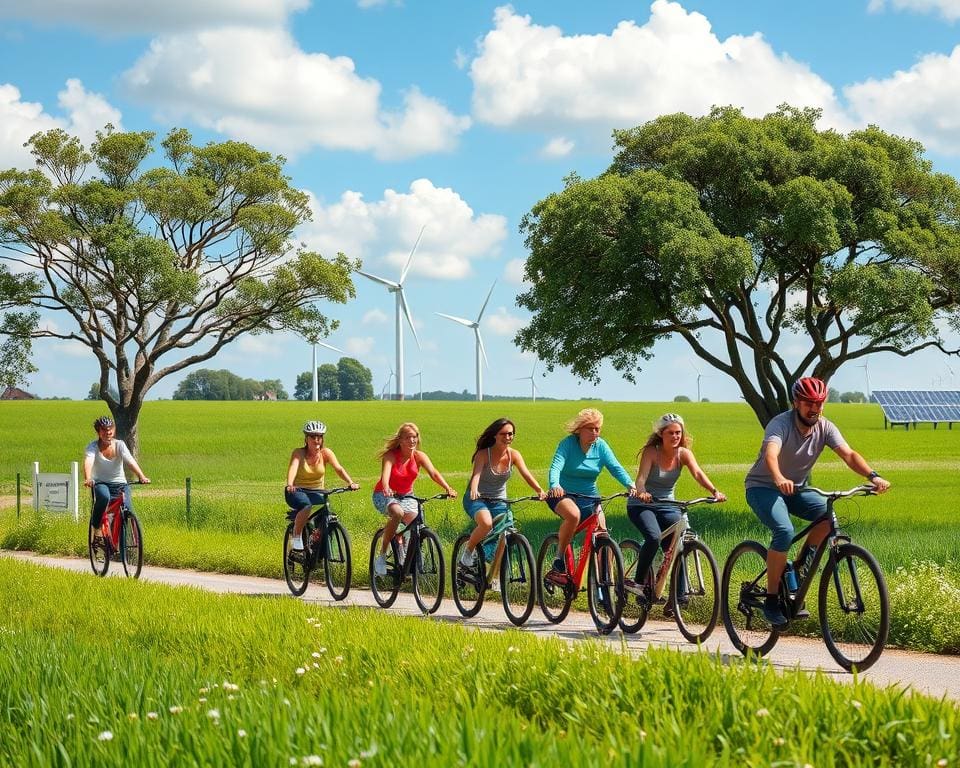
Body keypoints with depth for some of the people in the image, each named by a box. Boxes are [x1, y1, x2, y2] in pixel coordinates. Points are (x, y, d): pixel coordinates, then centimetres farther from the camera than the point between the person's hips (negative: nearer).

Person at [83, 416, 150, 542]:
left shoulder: (119, 445, -5)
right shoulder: (93, 446, -8)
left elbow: (130, 461, -21)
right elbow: (88, 462, -28)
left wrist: (141, 476, -39)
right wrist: (88, 479, -49)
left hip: (120, 484, 2)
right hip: (100, 483, -2)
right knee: (104, 497, -37)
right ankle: (95, 527, -16)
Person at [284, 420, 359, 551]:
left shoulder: (325, 453, -5)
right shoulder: (299, 452, -12)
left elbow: (339, 469, -17)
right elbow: (293, 467, -29)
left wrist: (351, 483, -35)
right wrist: (289, 485, -50)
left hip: (316, 492, 3)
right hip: (297, 491, -3)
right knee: (306, 506, -36)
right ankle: (296, 538, -17)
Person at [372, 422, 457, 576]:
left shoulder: (419, 456, -8)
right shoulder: (391, 455, -18)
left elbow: (433, 473, -23)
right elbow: (385, 473, -37)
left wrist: (447, 488, -41)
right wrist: (386, 489, -59)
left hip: (406, 496, 4)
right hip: (385, 495, -4)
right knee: (397, 513, -36)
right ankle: (382, 556, -23)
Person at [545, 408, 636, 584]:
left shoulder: (601, 446, 0)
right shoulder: (568, 443, -12)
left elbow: (615, 467, -10)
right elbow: (556, 467, -25)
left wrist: (631, 485, -29)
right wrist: (555, 485, -47)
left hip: (589, 498, 5)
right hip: (564, 495, -5)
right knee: (574, 514, -36)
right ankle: (558, 565, -25)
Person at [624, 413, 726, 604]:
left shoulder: (683, 454, -5)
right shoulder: (651, 452, -14)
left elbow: (697, 473, -21)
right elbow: (642, 476, -29)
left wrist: (714, 491, -40)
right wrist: (641, 492, -52)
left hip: (667, 506, 4)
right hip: (642, 505, -4)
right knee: (654, 537, -29)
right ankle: (639, 581, -13)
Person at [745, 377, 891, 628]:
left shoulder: (825, 428, -8)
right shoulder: (781, 424, -24)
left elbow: (848, 454, -20)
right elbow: (770, 455, -43)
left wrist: (873, 476, -39)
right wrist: (779, 479, -64)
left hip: (795, 489, 6)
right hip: (763, 487, -6)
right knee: (785, 531, -30)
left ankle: (801, 564, -1)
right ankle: (771, 600, -18)